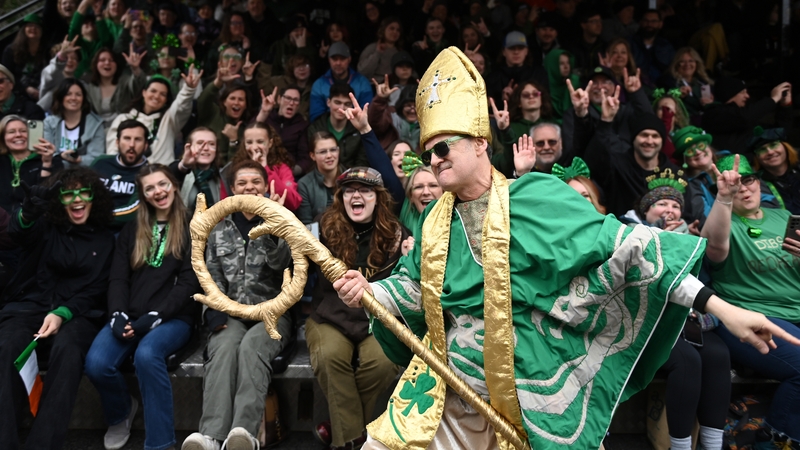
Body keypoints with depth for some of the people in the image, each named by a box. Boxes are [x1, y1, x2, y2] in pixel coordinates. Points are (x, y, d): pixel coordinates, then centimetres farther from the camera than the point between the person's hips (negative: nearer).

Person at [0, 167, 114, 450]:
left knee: (67, 347, -36)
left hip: (77, 312, -1)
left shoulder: (104, 240, 13)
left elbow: (94, 289, 4)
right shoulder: (45, 226, 12)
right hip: (28, 305, 1)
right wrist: (28, 212, -37)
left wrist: (61, 313, -14)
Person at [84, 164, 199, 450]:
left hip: (173, 317, -4)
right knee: (96, 363, -25)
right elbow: (118, 278, 10)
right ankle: (121, 413, 9)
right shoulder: (132, 230, 19)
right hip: (130, 316, 4)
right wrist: (119, 316, -9)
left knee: (146, 355, -36)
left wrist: (154, 317, -15)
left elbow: (190, 282, -5)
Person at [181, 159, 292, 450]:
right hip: (231, 313, 2)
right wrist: (216, 312, -6)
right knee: (224, 347, -33)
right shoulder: (219, 229, 19)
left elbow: (281, 262, -9)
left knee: (251, 345, -35)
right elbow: (212, 275, 12)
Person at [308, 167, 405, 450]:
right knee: (330, 354, -31)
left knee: (381, 360, -29)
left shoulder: (394, 234, 4)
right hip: (332, 315, 0)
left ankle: (339, 427, -5)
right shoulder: (326, 228, 2)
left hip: (377, 318, 1)